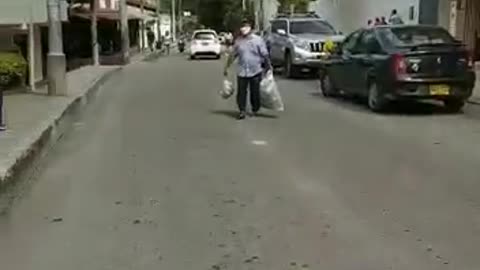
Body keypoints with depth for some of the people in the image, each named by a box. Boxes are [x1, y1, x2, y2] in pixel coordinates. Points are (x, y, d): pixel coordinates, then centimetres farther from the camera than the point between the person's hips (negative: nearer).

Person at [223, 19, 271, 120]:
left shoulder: (258, 40, -2)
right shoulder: (238, 41, 6)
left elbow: (265, 55, 0)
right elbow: (232, 55, 14)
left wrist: (268, 68, -1)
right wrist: (226, 67, 15)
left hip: (255, 71, -2)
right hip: (242, 72, 2)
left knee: (255, 93, 6)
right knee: (241, 92, -3)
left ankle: (255, 110, 22)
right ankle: (242, 111, 5)